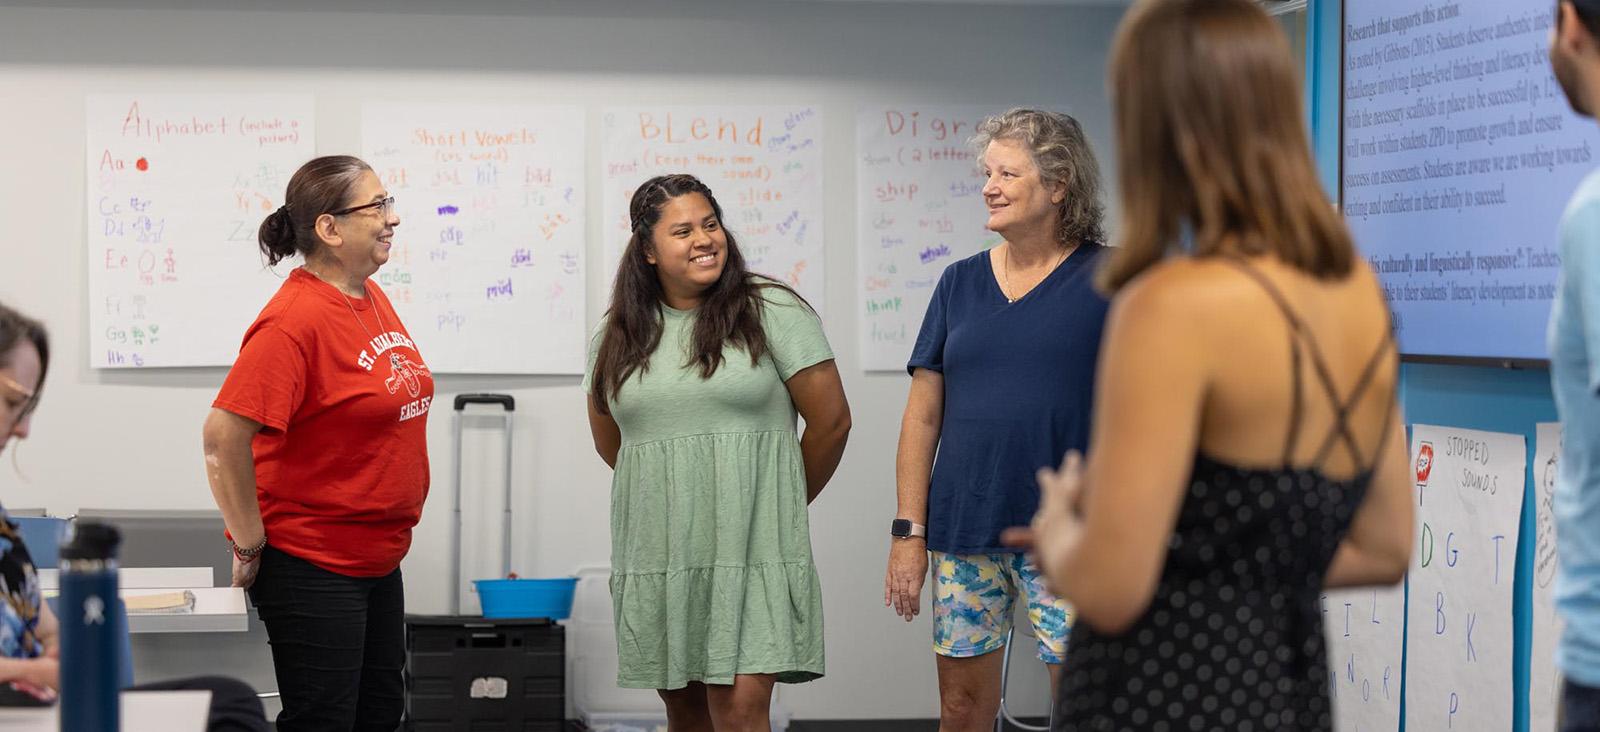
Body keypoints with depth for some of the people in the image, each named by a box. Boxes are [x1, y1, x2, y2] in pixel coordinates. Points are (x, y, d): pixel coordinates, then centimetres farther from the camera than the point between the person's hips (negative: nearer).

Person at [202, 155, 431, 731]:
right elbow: (224, 434, -26)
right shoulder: (294, 320, -21)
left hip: (377, 558, 9)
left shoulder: (372, 298, 7)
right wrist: (249, 544, -19)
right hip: (312, 568, -9)